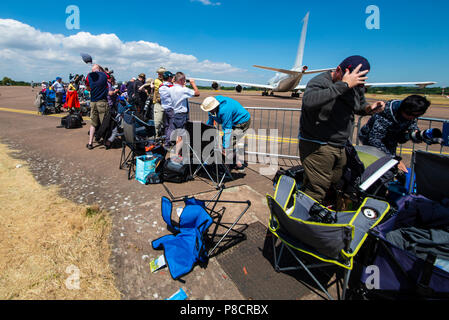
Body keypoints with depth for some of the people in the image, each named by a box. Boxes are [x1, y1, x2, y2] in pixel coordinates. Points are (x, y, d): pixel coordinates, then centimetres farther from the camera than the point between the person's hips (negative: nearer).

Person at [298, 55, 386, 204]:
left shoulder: (357, 86, 9)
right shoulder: (320, 81, -16)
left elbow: (359, 106, 26)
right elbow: (308, 101, -38)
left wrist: (369, 108, 2)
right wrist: (343, 85, -35)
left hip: (340, 147, 9)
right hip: (317, 147, -8)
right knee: (315, 193, -10)